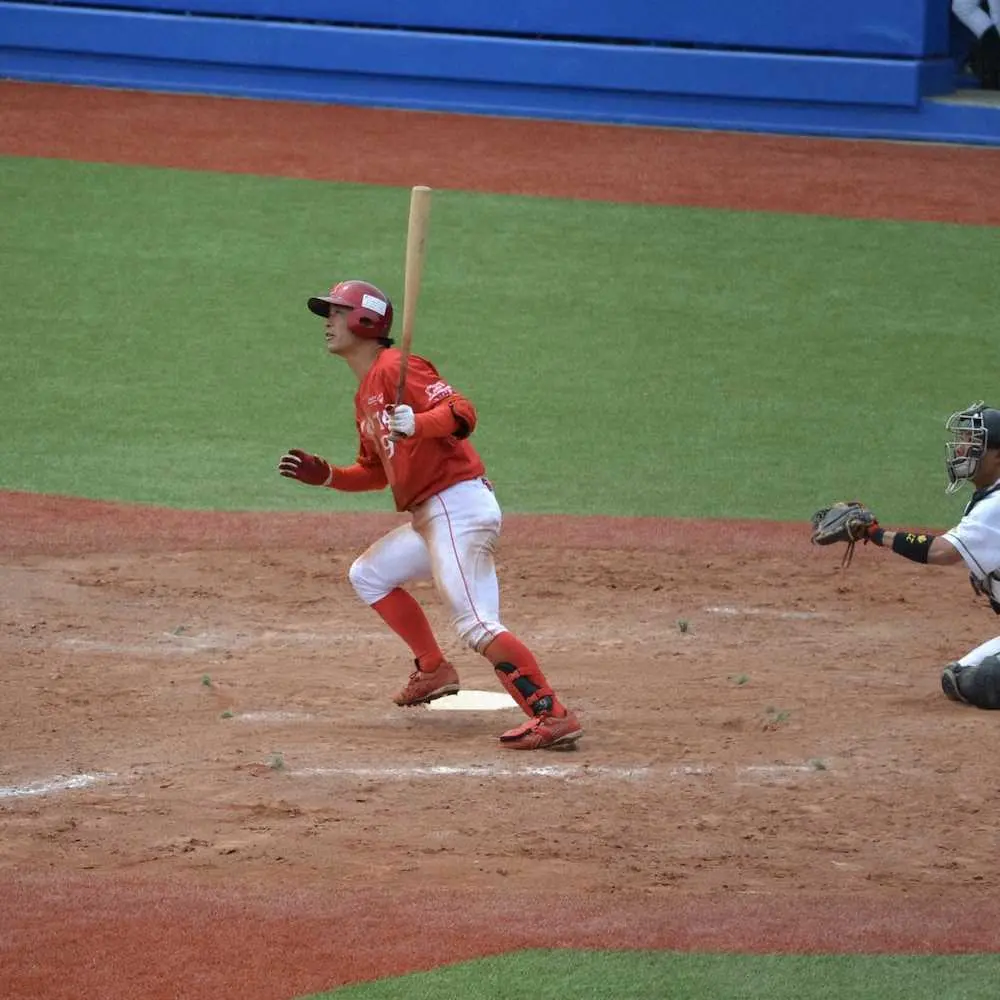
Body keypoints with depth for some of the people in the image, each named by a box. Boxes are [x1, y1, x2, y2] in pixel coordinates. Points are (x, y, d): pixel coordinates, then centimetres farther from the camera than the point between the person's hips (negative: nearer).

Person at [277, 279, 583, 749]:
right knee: (368, 574, 23)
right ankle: (433, 670, 24)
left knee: (476, 624, -21)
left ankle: (553, 715, -27)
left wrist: (416, 424, -36)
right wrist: (325, 475, 14)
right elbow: (376, 471, 28)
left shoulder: (395, 368, -8)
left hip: (459, 505, -11)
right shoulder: (365, 395, 22)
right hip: (430, 517, 11)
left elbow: (461, 413, -19)